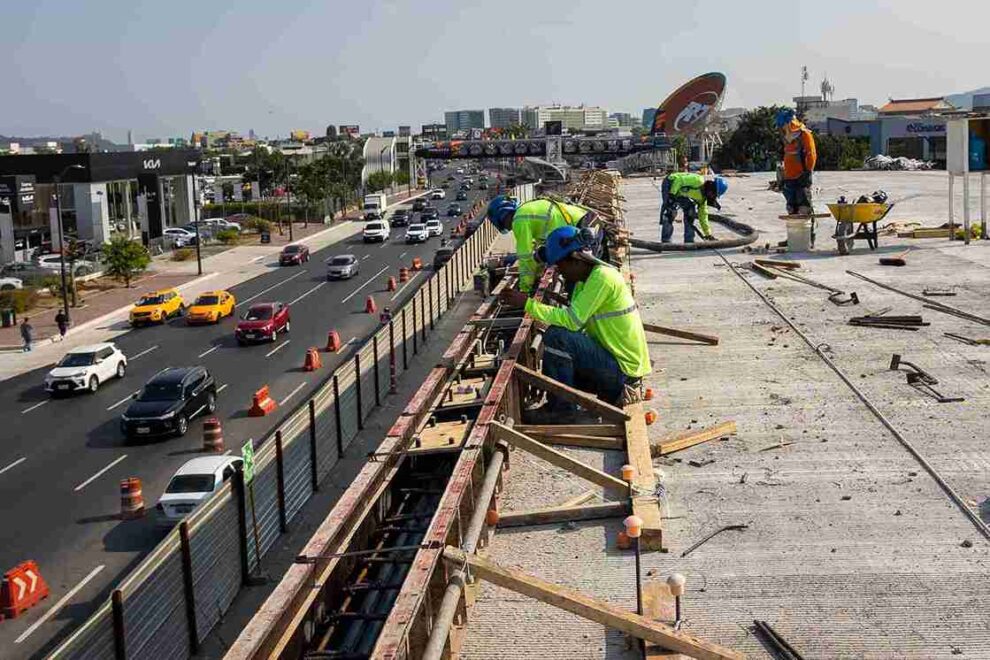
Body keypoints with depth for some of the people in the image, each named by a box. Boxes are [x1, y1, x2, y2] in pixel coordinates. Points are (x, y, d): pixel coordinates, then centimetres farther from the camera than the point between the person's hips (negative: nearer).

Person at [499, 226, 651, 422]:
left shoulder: (603, 277, -20)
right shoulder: (588, 277, 10)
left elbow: (572, 320, -26)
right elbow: (576, 320, 11)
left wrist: (528, 303, -22)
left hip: (624, 369, -10)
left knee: (556, 337, -22)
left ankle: (563, 409, -11)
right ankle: (612, 392, 15)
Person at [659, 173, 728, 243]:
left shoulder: (703, 197, -1)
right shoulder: (698, 181, -28)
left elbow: (703, 216, 5)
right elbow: (678, 180, -31)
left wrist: (708, 234, 4)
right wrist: (671, 194, -31)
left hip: (680, 193, 8)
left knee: (690, 211, -1)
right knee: (671, 212, -18)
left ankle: (689, 241, 4)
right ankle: (665, 241, -14)